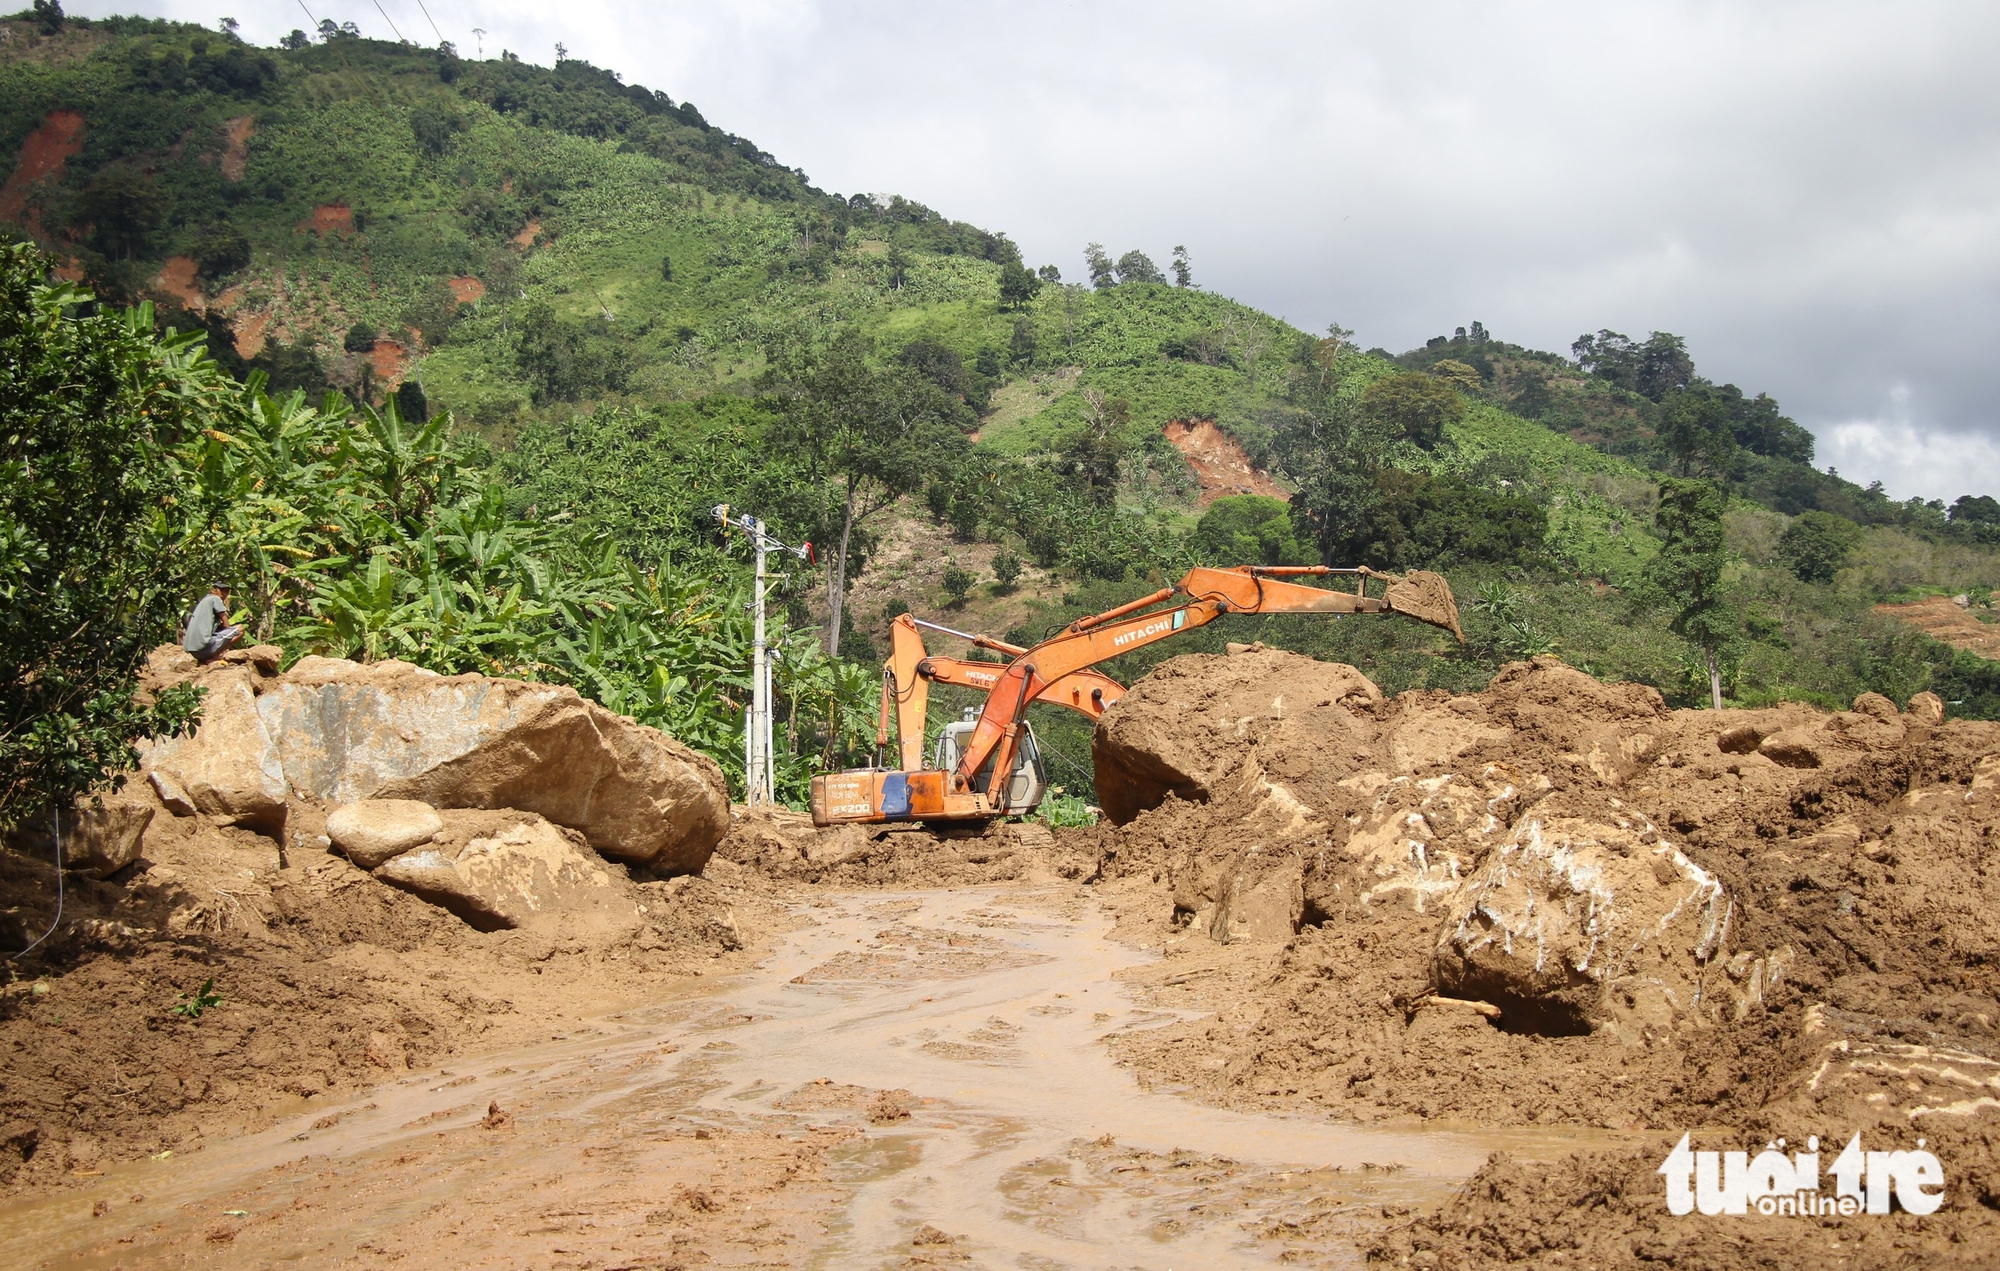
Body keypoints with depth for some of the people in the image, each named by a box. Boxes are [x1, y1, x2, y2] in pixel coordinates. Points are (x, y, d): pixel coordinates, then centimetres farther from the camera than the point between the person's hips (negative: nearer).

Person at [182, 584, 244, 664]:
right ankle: (212, 658, -10)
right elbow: (226, 625, -1)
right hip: (203, 645, -10)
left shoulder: (202, 601, 27)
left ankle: (203, 658, 11)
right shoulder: (215, 599, 2)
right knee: (240, 630, -7)